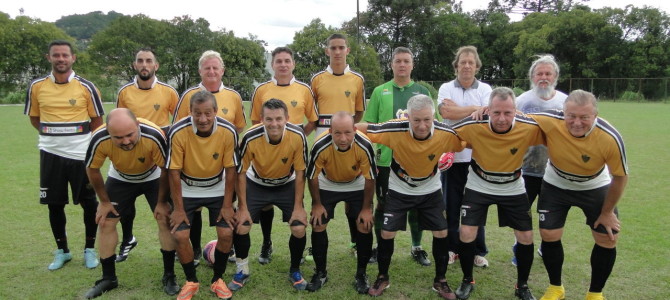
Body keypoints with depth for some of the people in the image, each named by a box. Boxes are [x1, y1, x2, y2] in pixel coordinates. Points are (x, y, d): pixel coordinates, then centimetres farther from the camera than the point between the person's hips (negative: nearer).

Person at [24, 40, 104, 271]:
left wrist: (81, 138, 8)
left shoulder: (86, 87, -5)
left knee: (89, 204, 3)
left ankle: (90, 249, 21)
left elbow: (97, 120, 4)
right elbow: (34, 118, 14)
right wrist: (53, 135, 7)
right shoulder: (37, 86, 1)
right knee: (54, 204, 10)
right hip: (50, 154, 2)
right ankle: (61, 251, 28)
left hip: (81, 154, -2)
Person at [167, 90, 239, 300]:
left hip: (217, 189, 1)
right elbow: (174, 171, -17)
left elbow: (230, 169, -12)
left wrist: (227, 205, -11)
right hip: (187, 190, 0)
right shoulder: (178, 132, -25)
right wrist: (178, 208, -14)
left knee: (226, 233, -9)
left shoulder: (228, 131, -22)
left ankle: (218, 279, 16)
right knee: (180, 235, -10)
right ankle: (191, 281, 15)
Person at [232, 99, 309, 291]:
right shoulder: (250, 138, -29)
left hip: (287, 185, 0)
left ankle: (295, 271, 16)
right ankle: (242, 270, 18)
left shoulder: (297, 136, -28)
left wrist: (298, 207, -14)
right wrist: (243, 208, -14)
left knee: (299, 228, -11)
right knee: (241, 226, -10)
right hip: (256, 184, 0)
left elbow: (300, 173, -15)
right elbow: (241, 172, -15)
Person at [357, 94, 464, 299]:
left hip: (431, 191, 2)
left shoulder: (446, 134, -26)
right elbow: (364, 128, -21)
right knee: (387, 233, -2)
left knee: (441, 233, 3)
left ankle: (440, 281, 25)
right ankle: (383, 278, 22)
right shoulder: (395, 130, -32)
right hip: (399, 190, -1)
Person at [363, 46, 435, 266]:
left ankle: (417, 248, 27)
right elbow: (369, 125, 5)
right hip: (386, 159, -1)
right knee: (383, 204, 9)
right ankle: (380, 246, 25)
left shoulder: (422, 92, 8)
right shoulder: (380, 92, 6)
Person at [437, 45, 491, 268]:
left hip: (478, 155, 0)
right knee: (451, 204, 8)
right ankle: (451, 248, 22)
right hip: (451, 154, 0)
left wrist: (457, 109, -12)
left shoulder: (485, 89, 6)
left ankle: (478, 251, 20)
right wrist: (474, 109, -12)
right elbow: (445, 112, -15)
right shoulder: (446, 88, 4)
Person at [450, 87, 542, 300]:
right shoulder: (473, 126, -29)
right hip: (478, 187, -1)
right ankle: (467, 281, 18)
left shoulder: (529, 128, -27)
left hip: (513, 189, 2)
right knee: (466, 233, -8)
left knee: (526, 237, 3)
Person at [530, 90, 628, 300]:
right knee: (549, 236, -1)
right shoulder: (550, 123, -34)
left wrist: (607, 212, -6)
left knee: (608, 241, 0)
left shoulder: (610, 138, -32)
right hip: (556, 185, 0)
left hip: (595, 188, 0)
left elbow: (620, 177, -16)